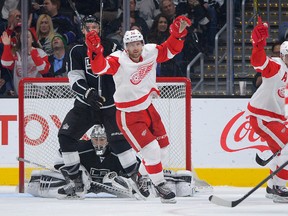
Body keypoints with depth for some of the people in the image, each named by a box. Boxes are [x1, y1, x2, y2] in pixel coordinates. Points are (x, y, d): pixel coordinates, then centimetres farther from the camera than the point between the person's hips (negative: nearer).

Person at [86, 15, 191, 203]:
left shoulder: (150, 52, -9)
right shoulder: (119, 61, -25)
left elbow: (170, 50, 4)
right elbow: (100, 67, -40)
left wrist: (178, 33, -11)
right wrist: (95, 51, -57)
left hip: (148, 108, 7)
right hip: (129, 117, -7)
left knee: (162, 147, 17)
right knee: (151, 150, -12)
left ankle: (140, 177, 39)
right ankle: (160, 185, 7)